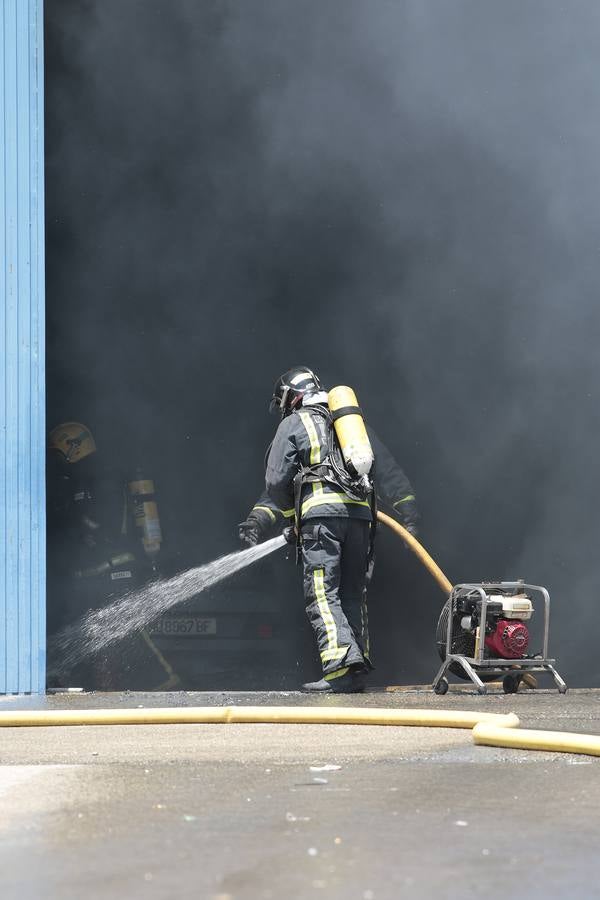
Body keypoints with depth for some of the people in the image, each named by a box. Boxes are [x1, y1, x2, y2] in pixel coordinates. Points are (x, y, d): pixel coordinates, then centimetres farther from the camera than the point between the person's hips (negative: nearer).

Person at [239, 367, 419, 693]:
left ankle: (342, 664, -27)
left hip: (320, 512, -5)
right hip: (359, 513, 5)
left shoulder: (293, 424, 13)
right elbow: (388, 471, 18)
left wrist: (259, 521, 18)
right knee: (353, 595, 10)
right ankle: (358, 671, 4)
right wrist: (408, 516, 13)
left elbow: (277, 485, 8)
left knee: (322, 594, -11)